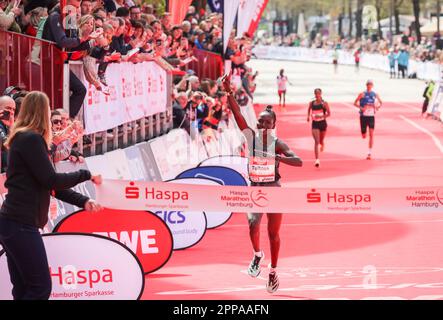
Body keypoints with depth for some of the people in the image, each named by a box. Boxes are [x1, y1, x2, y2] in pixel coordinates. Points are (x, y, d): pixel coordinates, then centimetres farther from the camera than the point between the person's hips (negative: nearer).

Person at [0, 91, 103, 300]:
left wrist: (83, 202, 9)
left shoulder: (25, 139, 19)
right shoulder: (31, 139, -12)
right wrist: (86, 175, -3)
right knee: (40, 287, -7)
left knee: (24, 289, 11)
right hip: (21, 225, -10)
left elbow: (50, 186, 18)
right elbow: (51, 181, -16)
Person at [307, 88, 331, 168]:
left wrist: (321, 116, -26)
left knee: (321, 141, 17)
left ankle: (322, 145, 59)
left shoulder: (324, 103, -7)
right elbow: (309, 110, 20)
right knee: (316, 142, -14)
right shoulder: (312, 103, 1)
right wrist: (308, 116, 1)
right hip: (315, 124, 0)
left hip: (322, 123, 0)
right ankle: (317, 160, -21)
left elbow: (329, 113, -11)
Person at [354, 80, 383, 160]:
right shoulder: (362, 94, -5)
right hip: (363, 116, -1)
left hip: (371, 116, 1)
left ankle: (370, 153, -9)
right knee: (364, 136, 3)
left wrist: (377, 107, -2)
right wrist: (361, 108, -22)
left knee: (371, 134, -11)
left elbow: (381, 103, 19)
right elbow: (355, 103, -6)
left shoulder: (375, 95, 3)